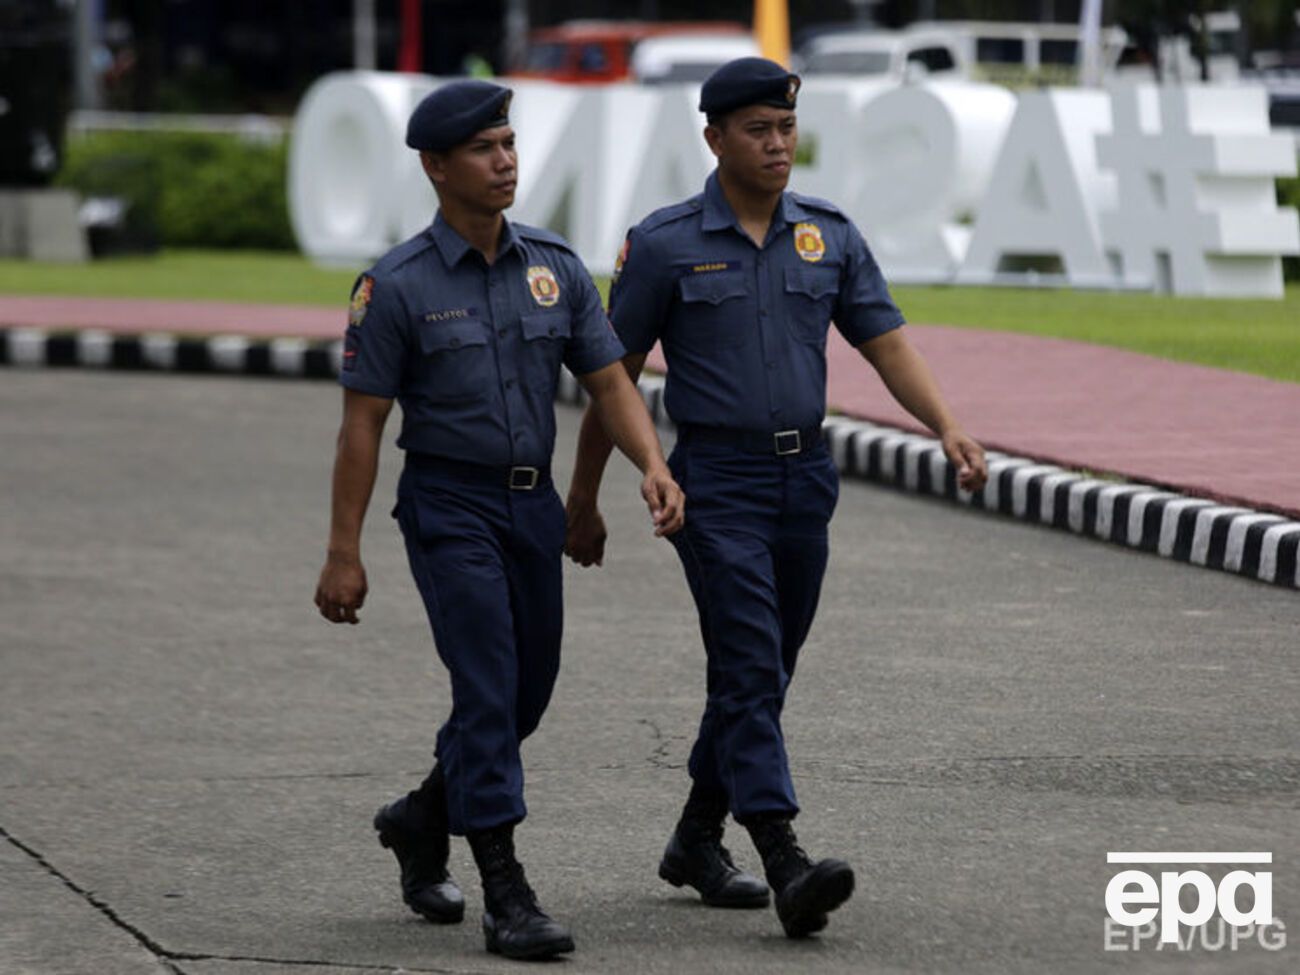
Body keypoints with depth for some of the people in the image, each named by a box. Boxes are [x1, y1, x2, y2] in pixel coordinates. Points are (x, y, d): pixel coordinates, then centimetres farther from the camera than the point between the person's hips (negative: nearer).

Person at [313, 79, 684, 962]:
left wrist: (654, 466, -15)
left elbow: (609, 381, 4)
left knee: (528, 692, 13)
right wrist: (343, 553, -9)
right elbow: (362, 424, -7)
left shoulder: (555, 268, 4)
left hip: (534, 505, 6)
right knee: (489, 691, -12)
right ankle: (506, 895, -11)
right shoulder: (398, 286, -9)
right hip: (450, 506, -6)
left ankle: (422, 820, 37)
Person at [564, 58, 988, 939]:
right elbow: (614, 375, 2)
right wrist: (584, 500, 4)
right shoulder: (665, 245, -4)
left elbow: (888, 345, 5)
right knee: (748, 671, -15)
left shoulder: (830, 237, 7)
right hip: (716, 480, -5)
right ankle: (787, 867, -24)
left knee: (763, 674, 13)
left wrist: (948, 428, -13)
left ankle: (698, 838, 30)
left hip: (806, 478, 5)